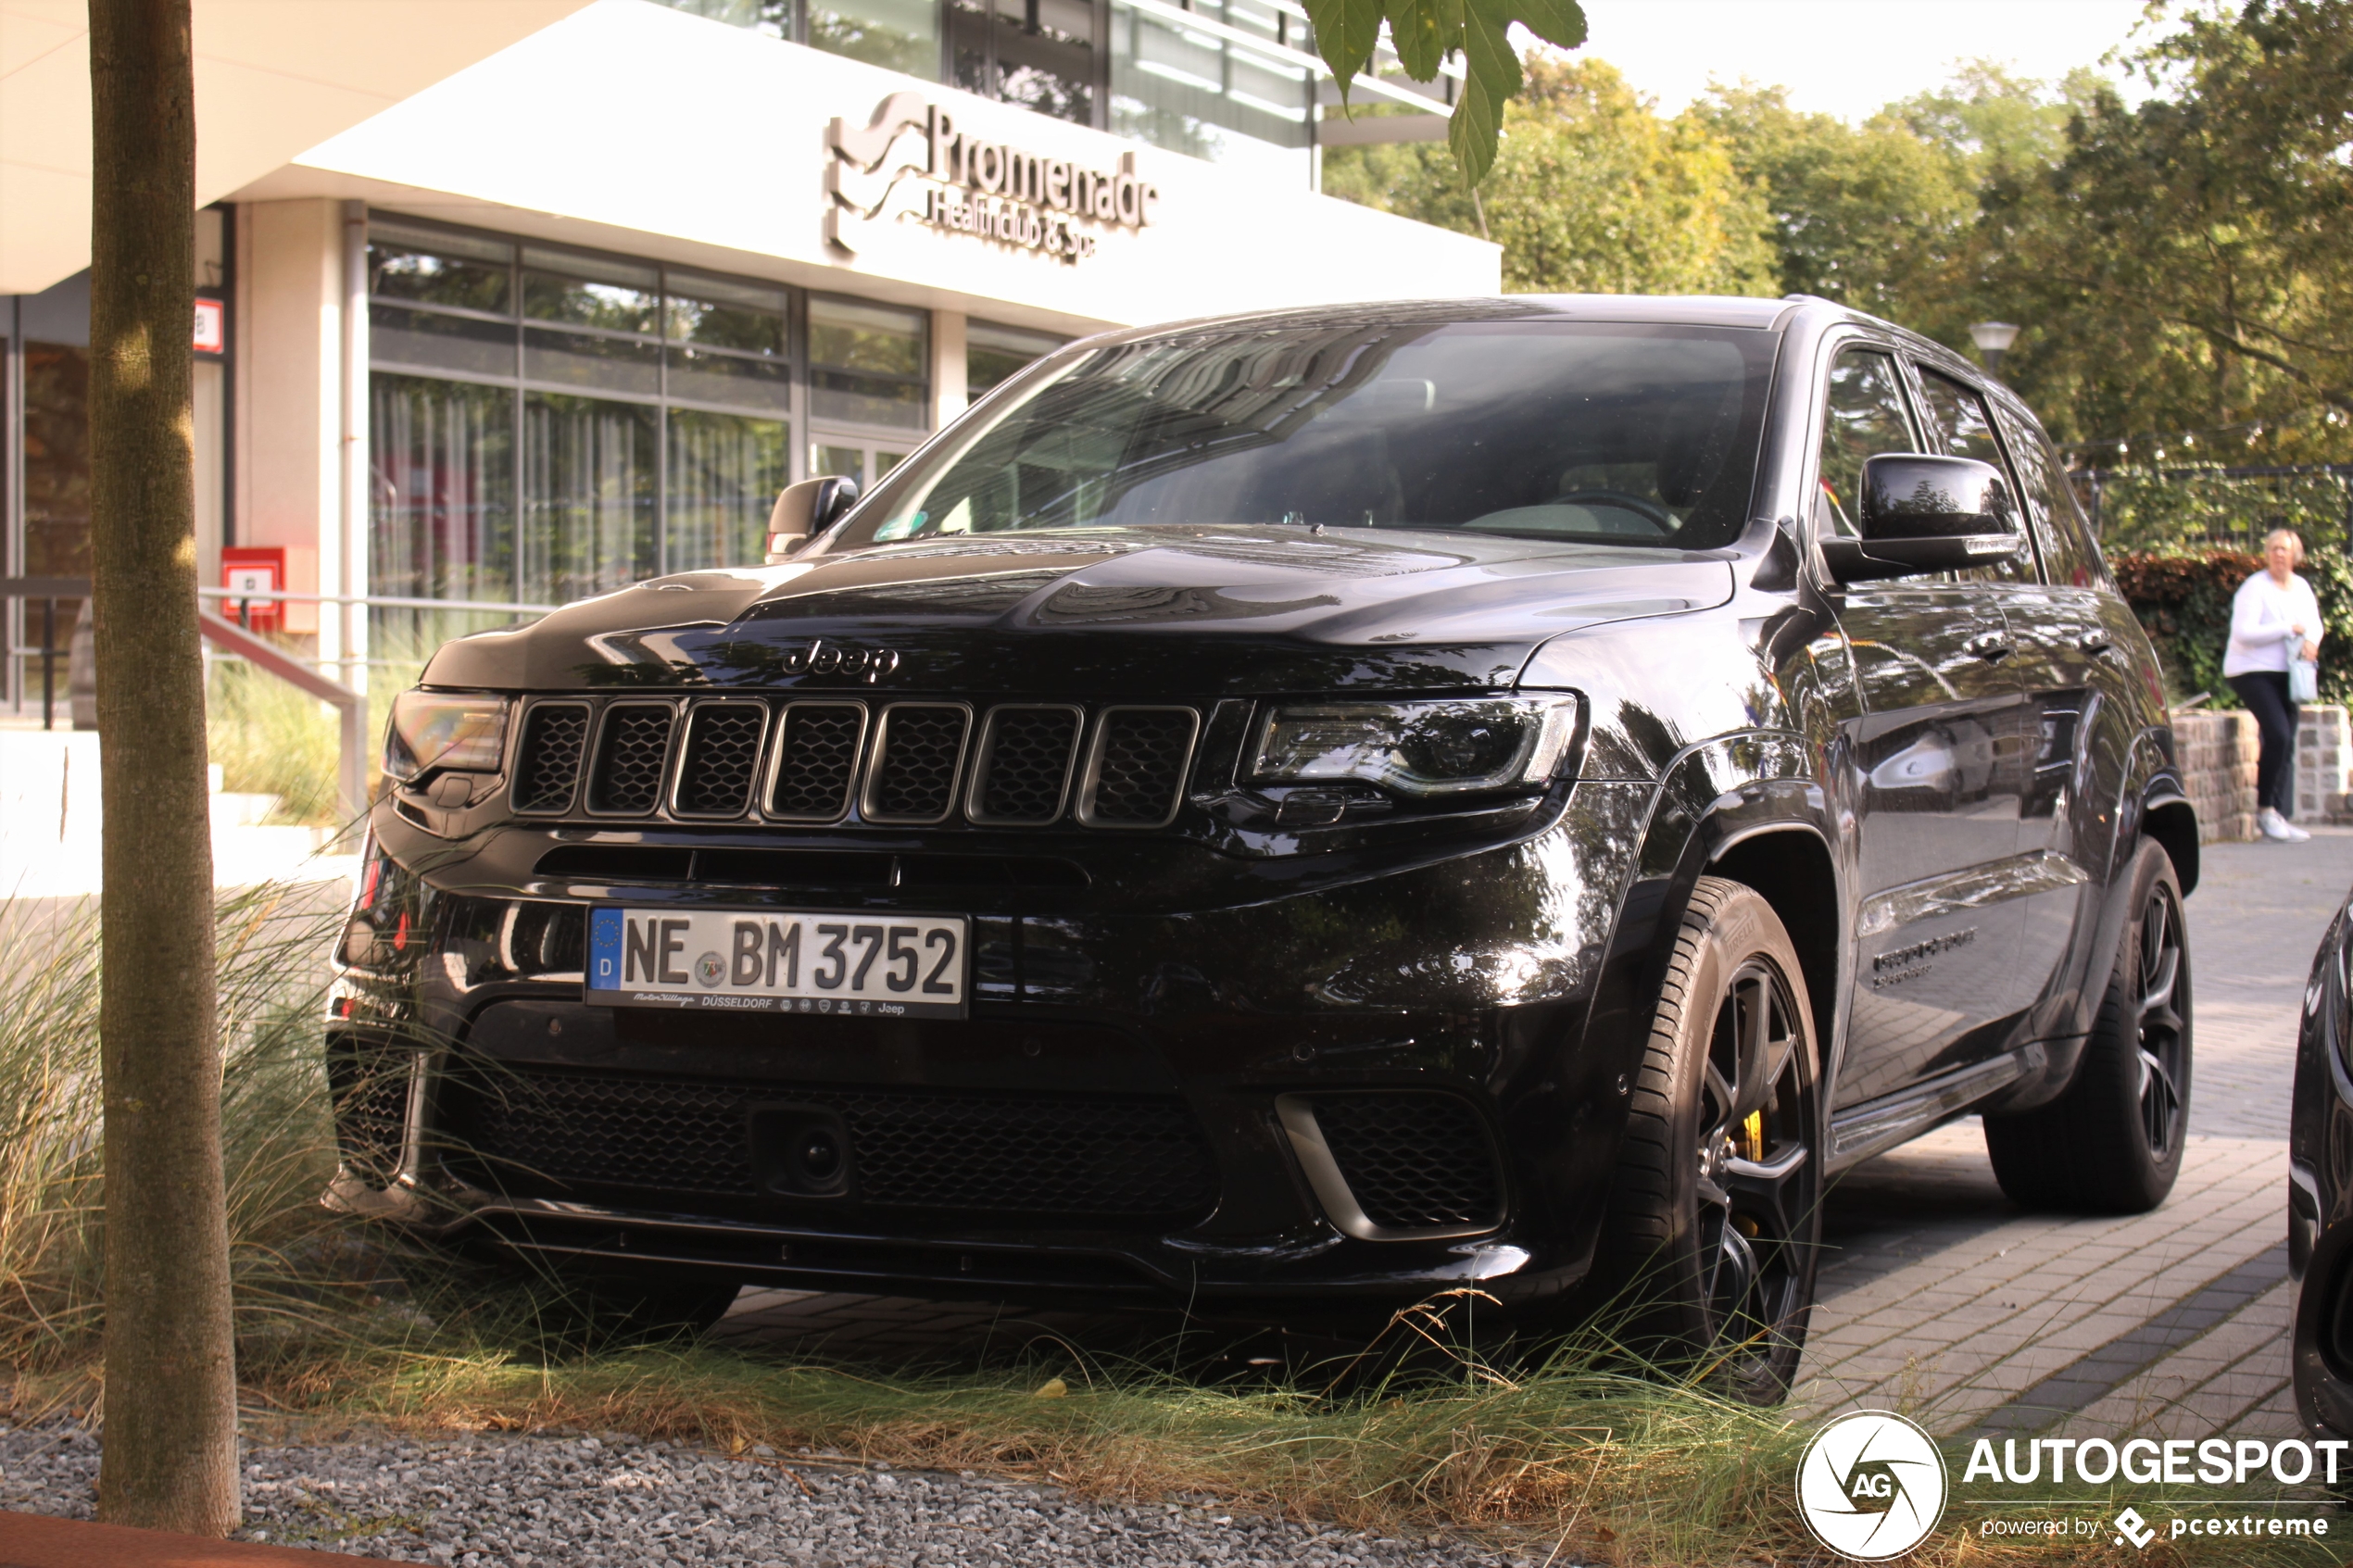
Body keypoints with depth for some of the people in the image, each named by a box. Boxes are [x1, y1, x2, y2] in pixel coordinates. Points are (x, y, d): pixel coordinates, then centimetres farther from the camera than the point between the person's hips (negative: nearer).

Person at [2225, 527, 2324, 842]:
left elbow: (2314, 624, 13)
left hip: (2285, 674, 7)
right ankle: (2264, 809, -9)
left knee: (2287, 743, 4)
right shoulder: (2255, 588, -12)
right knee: (2278, 734, -21)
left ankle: (2281, 816, 8)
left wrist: (2311, 641, -10)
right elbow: (2244, 632, -20)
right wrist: (2289, 629, -20)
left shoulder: (2302, 588, 9)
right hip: (2252, 671, -7)